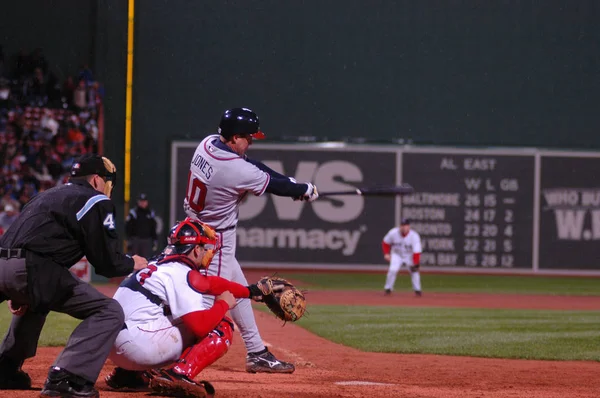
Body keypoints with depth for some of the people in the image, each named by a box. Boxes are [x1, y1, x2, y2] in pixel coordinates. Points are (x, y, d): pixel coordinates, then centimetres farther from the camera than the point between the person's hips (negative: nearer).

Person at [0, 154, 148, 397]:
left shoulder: (48, 196, 30)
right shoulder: (96, 202, 5)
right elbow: (107, 262, 1)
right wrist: (131, 264, 21)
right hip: (31, 271, -9)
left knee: (33, 303, 43)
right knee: (109, 312, -7)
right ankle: (65, 378, -19)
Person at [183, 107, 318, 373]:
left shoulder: (208, 143, -4)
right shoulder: (237, 170, -28)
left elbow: (252, 166, 7)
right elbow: (274, 186, -12)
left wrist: (291, 182, 2)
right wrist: (305, 190, 7)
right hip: (216, 240, -10)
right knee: (210, 300, -10)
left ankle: (257, 353, 27)